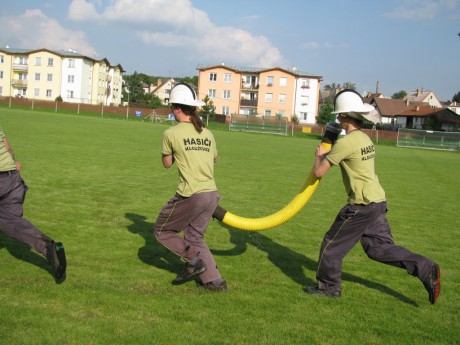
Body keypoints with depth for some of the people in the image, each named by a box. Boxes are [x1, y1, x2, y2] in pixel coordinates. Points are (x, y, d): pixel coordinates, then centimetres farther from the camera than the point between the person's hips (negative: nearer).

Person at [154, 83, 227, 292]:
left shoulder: (171, 133, -4)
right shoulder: (208, 134, 11)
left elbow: (167, 163, 10)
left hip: (190, 196, -6)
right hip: (212, 195, 6)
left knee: (162, 230, 15)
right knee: (194, 237, 21)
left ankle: (193, 261, 3)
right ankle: (214, 281, 15)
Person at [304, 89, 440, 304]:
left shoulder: (346, 143, -16)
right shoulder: (365, 138, 11)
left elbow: (318, 172, -14)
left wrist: (320, 155, 6)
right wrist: (329, 153, 14)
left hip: (362, 205, -9)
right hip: (378, 201, 9)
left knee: (333, 244, 7)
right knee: (380, 247, 17)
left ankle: (328, 286, 21)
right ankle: (426, 270, 11)